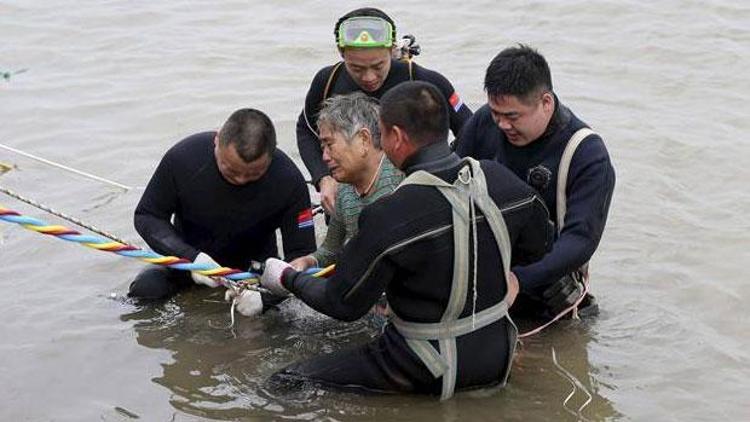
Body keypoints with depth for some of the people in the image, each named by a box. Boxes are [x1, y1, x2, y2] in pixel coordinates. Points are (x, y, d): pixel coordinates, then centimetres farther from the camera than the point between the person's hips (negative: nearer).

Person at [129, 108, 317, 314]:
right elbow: (146, 216, -12)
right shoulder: (183, 157, -24)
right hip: (188, 255, 1)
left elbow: (303, 256, -19)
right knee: (144, 290, -23)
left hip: (253, 264, -1)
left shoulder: (289, 180, -25)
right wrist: (190, 257, -29)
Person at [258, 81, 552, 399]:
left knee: (284, 384, 0)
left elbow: (343, 304, -12)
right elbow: (537, 246, 10)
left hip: (429, 374, -6)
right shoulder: (501, 180, -9)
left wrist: (287, 278, 6)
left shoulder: (389, 217, -24)